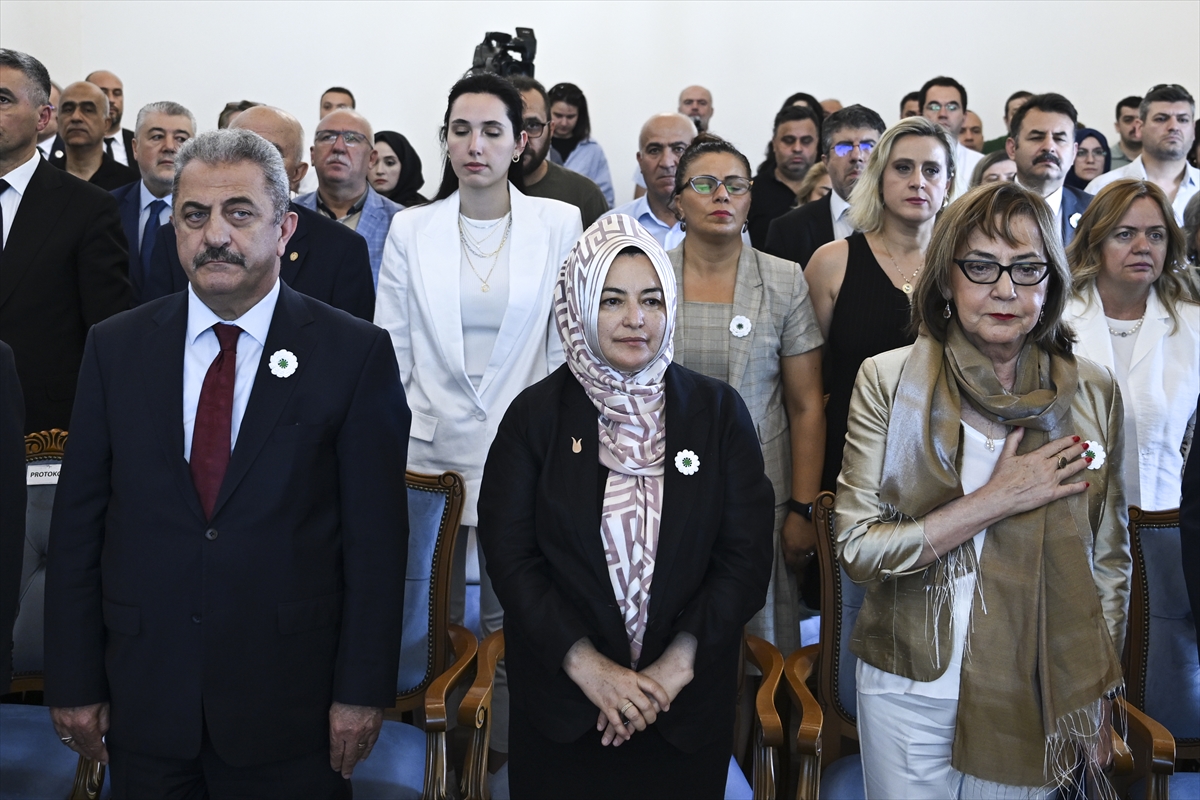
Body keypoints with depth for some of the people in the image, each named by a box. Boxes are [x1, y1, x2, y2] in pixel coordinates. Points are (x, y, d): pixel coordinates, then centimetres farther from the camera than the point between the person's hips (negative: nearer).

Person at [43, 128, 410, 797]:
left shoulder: (355, 354, -7)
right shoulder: (116, 348, 2)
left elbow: (376, 535, -7)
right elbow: (78, 523, 3)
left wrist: (364, 691, -7)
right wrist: (75, 683, 2)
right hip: (144, 702, 3)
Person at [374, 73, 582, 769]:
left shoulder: (560, 224, 1)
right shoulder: (412, 229, 4)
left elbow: (569, 343, 2)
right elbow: (391, 351, 6)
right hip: (432, 450, 1)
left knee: (507, 618, 7)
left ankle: (501, 754, 24)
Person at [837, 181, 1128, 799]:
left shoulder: (1091, 393, -3)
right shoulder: (889, 381, -9)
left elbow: (1108, 559, 5)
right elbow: (856, 549, -14)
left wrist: (1097, 703, 7)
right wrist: (994, 501, -19)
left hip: (1038, 699, 1)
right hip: (911, 689, -1)